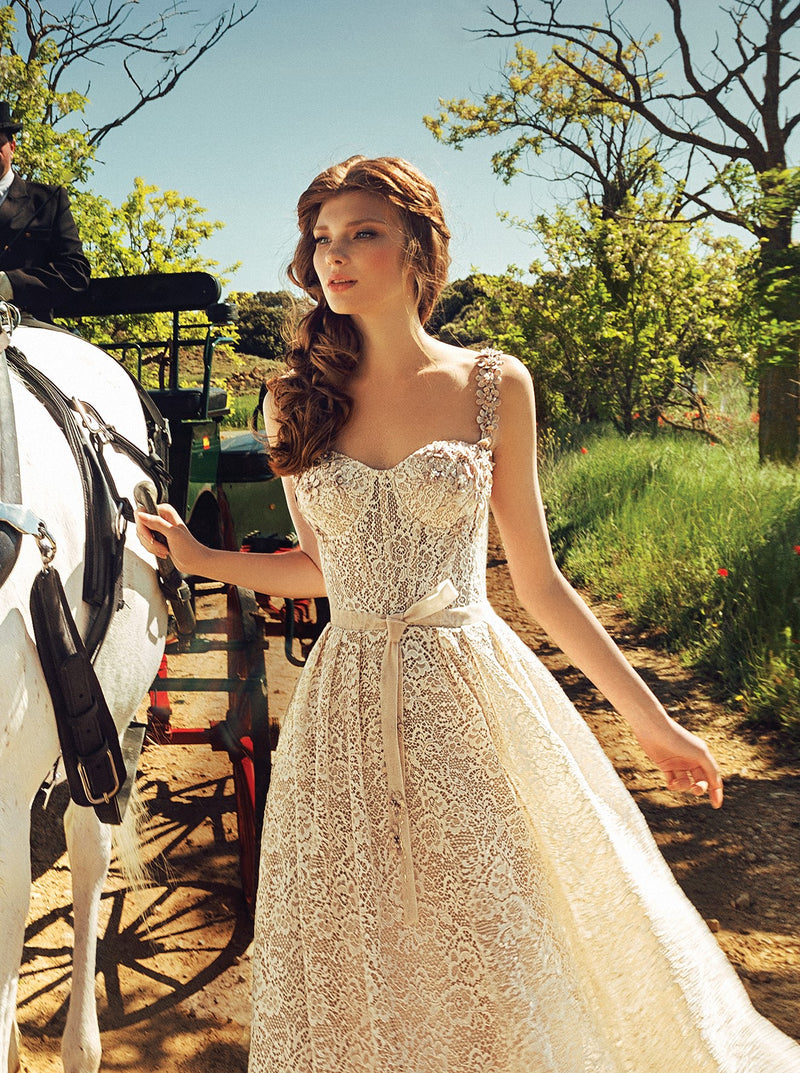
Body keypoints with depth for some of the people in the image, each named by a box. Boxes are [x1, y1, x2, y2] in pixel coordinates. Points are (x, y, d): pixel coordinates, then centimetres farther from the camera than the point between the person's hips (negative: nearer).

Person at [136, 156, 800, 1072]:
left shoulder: (495, 386, -3)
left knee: (494, 955, 8)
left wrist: (649, 717, 3)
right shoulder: (299, 399, 3)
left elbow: (539, 581, 1)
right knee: (358, 973, 13)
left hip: (474, 697, -2)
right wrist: (200, 557, 3)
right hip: (346, 709, 2)